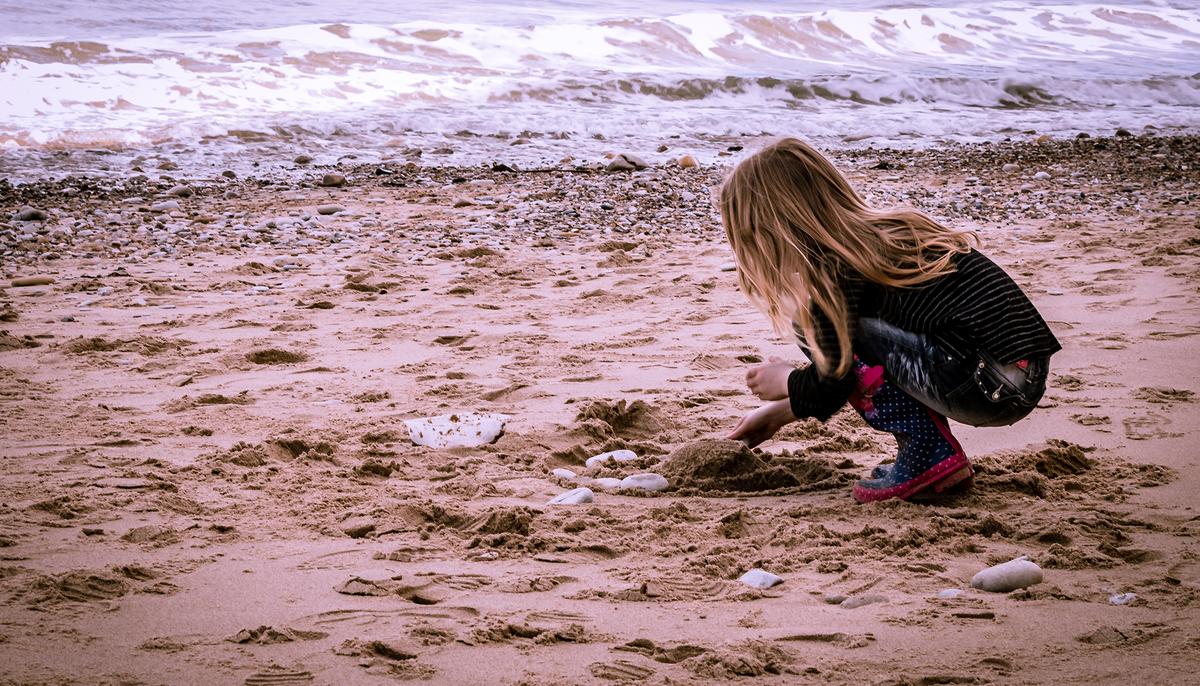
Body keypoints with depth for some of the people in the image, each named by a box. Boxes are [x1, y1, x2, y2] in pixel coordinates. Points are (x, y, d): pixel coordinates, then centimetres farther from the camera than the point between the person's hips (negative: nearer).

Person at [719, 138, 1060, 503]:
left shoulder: (835, 267, -9)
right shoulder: (886, 231, 19)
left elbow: (831, 386, -5)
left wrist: (786, 382, 17)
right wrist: (780, 410, 34)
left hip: (988, 387, -10)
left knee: (816, 330, -3)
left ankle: (929, 456, -2)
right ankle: (933, 456, 12)